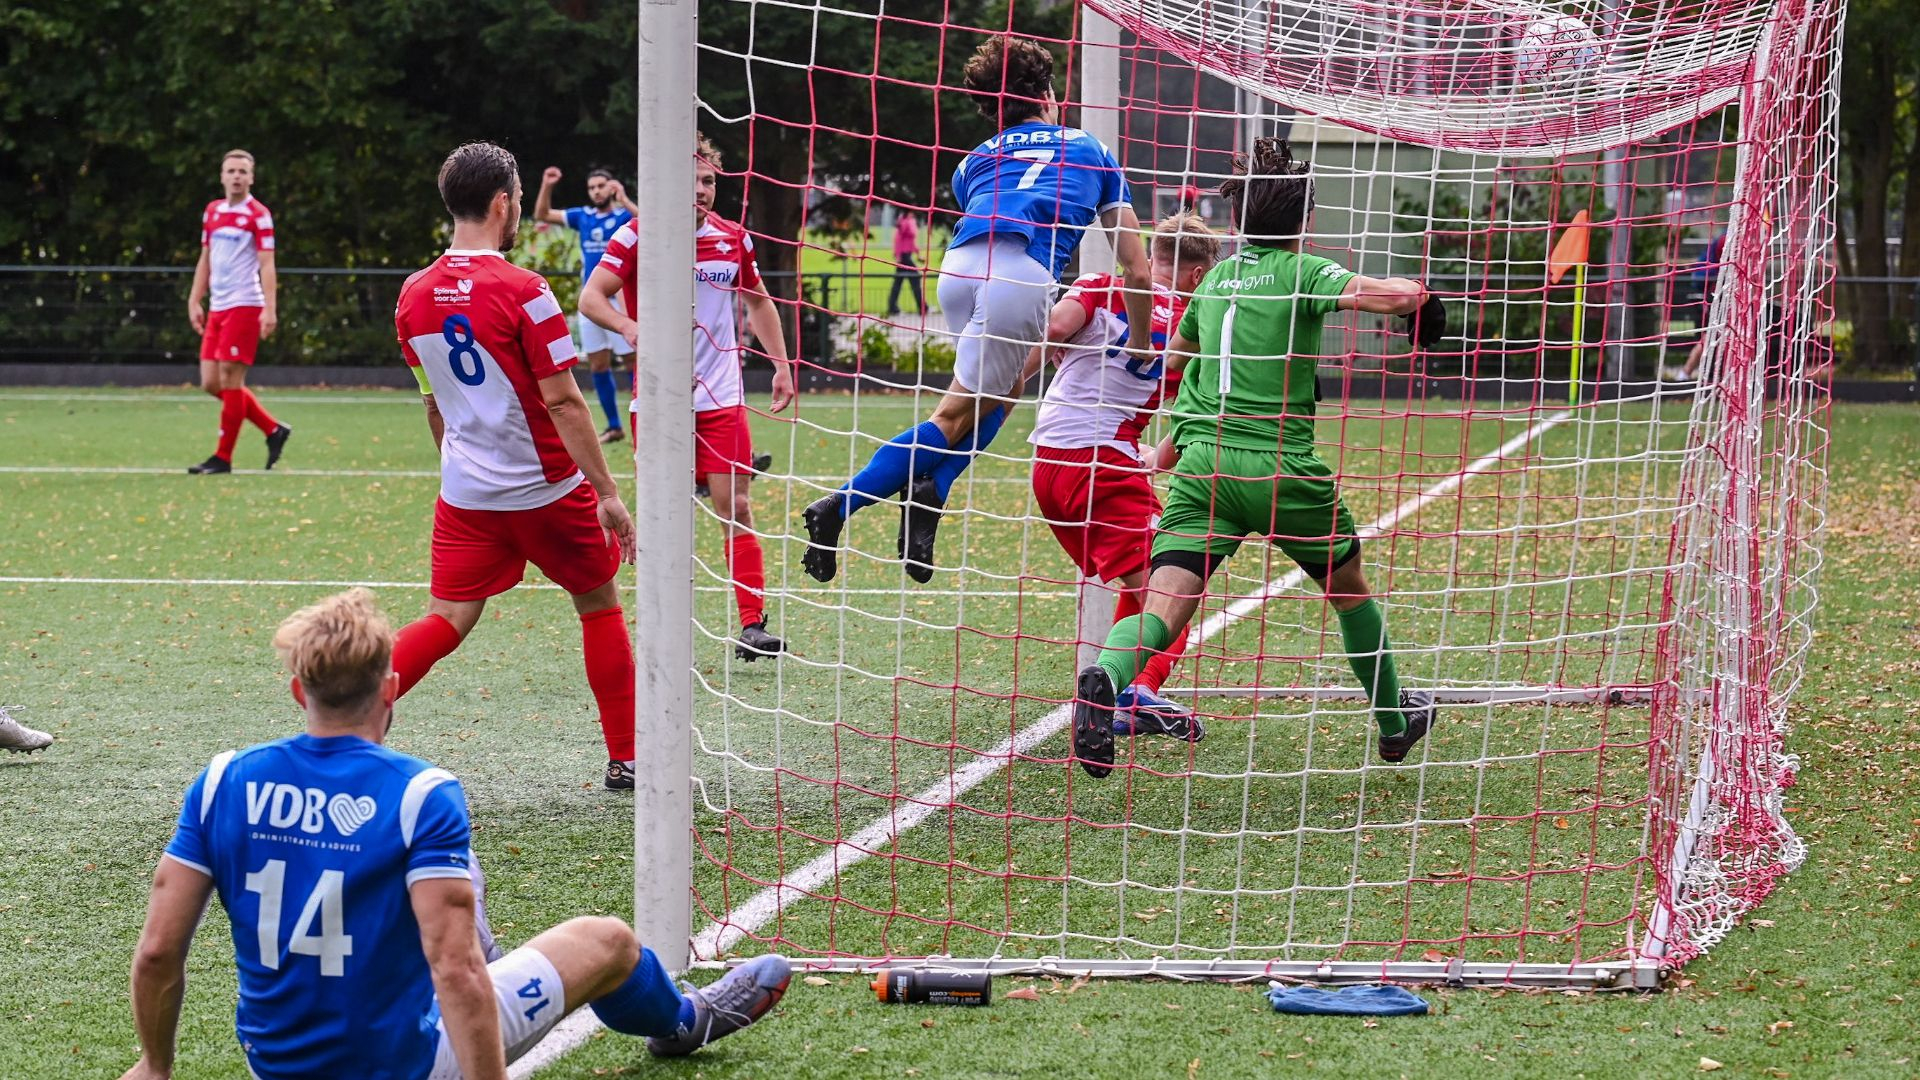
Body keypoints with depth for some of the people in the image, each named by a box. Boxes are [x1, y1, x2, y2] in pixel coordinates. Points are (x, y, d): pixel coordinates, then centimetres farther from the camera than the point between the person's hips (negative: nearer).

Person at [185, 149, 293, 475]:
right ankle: (274, 430, 18)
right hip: (216, 307, 7)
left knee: (230, 380, -8)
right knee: (211, 383, 5)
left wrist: (270, 310, -18)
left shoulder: (259, 215, -5)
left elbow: (267, 266, -10)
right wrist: (195, 301, 15)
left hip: (244, 306, -7)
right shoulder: (212, 211, 14)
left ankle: (223, 458, 0)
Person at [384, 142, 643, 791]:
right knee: (599, 605, 14)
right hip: (546, 488, -4)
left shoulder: (414, 296, 2)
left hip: (465, 494, 5)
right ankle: (627, 759, 19)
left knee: (446, 621, 7)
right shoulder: (523, 292, -16)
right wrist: (608, 493, -13)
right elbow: (563, 403, -17)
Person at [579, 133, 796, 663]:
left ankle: (752, 624, -6)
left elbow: (759, 302, 20)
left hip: (720, 396, 2)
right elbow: (591, 297, -9)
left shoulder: (734, 239, 5)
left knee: (736, 507, -6)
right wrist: (630, 327, -28)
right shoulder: (637, 236, -5)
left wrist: (781, 365, 14)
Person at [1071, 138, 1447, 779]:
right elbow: (1395, 295, -17)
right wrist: (1419, 295, 7)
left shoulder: (1214, 280, 16)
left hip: (1201, 460, 3)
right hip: (1281, 469, -3)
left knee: (1163, 607, -10)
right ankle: (1394, 722, 37)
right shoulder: (1302, 271, -1)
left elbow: (1173, 358, 33)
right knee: (1348, 586, 22)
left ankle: (1107, 678, -43)